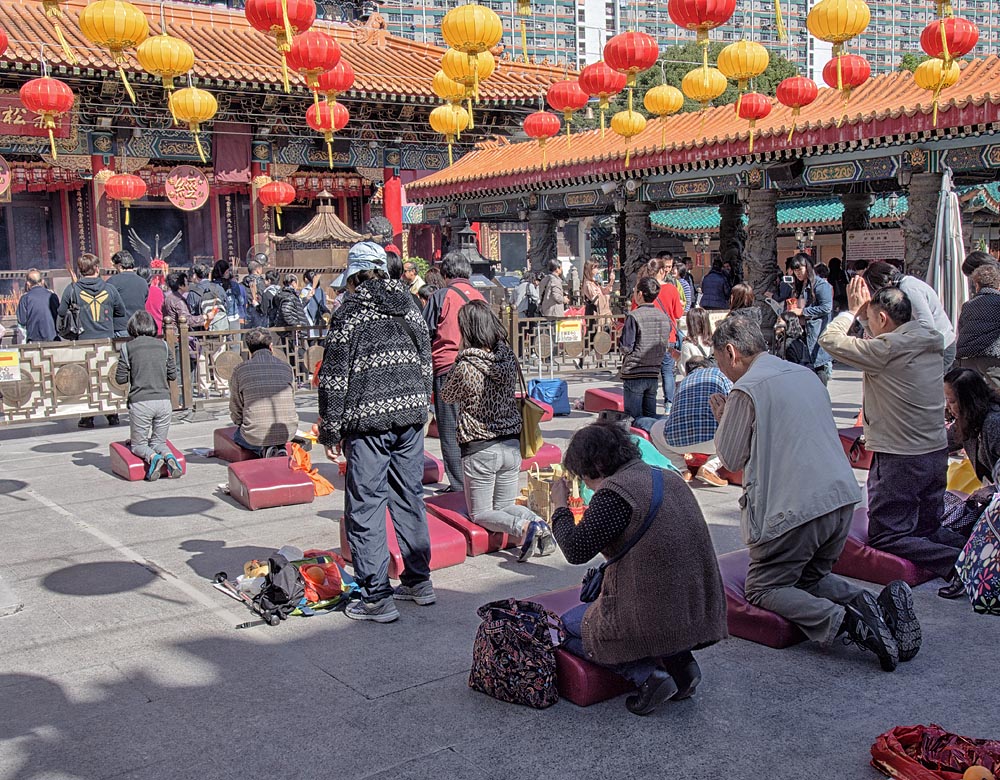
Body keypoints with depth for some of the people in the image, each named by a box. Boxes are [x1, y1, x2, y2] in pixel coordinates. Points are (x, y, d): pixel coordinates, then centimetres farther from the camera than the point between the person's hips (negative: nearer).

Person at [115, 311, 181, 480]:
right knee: (159, 441, 17)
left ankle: (153, 457, -20)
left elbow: (121, 379, -1)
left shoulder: (127, 348, -2)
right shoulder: (163, 345, 6)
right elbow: (173, 375, 8)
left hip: (140, 403, -3)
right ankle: (168, 456, -17)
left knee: (138, 444, 12)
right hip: (163, 401, 3)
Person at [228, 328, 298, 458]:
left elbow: (236, 408, 6)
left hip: (256, 434, -2)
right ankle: (280, 448, 7)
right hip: (286, 433, 2)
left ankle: (264, 451, 5)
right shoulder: (286, 367, 4)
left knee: (237, 435, 33)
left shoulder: (240, 370, -1)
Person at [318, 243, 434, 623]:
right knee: (409, 499, 16)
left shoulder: (349, 312, -5)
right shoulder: (410, 306, 12)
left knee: (365, 507, 0)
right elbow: (426, 364, 17)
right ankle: (419, 581, 24)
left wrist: (331, 431, -1)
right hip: (411, 415, 6)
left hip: (369, 421, -6)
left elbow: (335, 377, -7)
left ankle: (376, 597, 2)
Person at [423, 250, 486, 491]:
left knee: (450, 430, 2)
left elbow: (425, 332, -1)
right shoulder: (479, 296, 9)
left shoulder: (442, 296, -4)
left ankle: (458, 484, 2)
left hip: (447, 367, -5)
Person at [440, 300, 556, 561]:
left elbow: (448, 397, -1)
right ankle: (540, 525, -7)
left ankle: (522, 527, -17)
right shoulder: (509, 357, -3)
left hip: (479, 450, -5)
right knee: (505, 506, 23)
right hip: (511, 445, 6)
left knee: (480, 513, 11)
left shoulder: (466, 366, -19)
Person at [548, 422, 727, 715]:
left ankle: (647, 673, -3)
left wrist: (560, 507, 0)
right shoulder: (669, 478, 9)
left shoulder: (614, 492, -17)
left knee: (568, 628, 15)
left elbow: (576, 550, -16)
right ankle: (679, 658, 11)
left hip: (656, 618, -8)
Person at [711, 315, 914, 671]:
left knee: (761, 589, 6)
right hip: (842, 497, 8)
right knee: (810, 578, 24)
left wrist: (722, 418, 15)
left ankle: (842, 621, -19)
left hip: (793, 510, -8)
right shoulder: (806, 374, 16)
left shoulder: (746, 389, -10)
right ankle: (874, 605, -4)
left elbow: (730, 459, -2)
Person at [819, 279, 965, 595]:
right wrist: (865, 310, 17)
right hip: (937, 454, 8)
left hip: (900, 460, -8)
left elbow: (830, 340, -12)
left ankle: (958, 561, -19)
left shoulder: (888, 349, -20)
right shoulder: (931, 341, 5)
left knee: (885, 538, 0)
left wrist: (852, 310, 2)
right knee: (927, 530, 21)